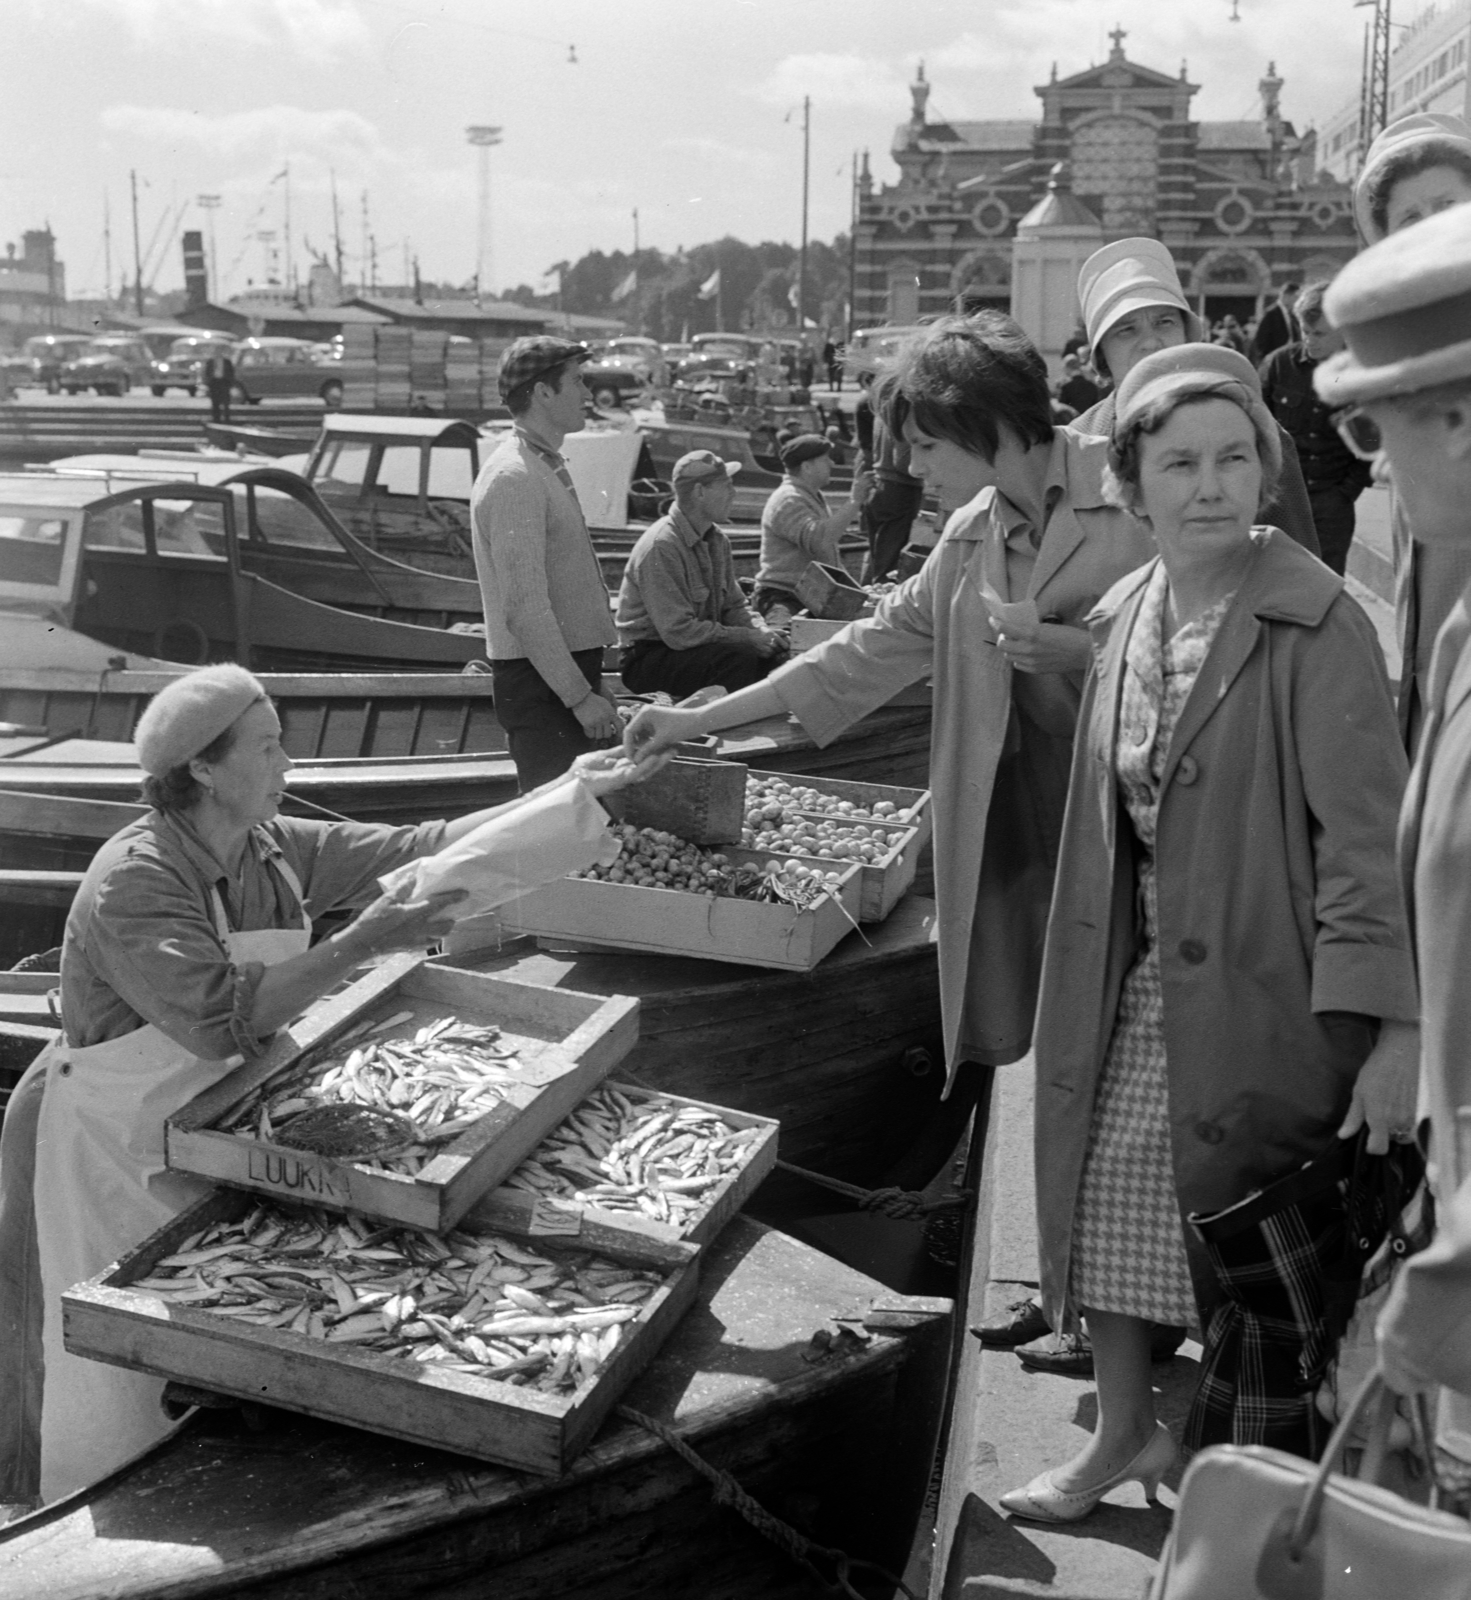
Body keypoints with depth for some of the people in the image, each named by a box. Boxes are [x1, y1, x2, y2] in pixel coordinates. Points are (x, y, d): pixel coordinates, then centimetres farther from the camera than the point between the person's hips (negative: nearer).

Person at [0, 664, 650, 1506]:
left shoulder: (276, 848, -5)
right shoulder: (134, 883, -28)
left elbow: (420, 850, -2)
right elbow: (223, 1017, -38)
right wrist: (364, 942, -38)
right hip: (111, 1145, -7)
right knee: (116, 1382, 5)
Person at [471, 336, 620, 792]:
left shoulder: (547, 466, 17)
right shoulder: (514, 478, -16)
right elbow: (526, 611, -22)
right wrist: (580, 696, -22)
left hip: (570, 671, 10)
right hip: (540, 683, -10)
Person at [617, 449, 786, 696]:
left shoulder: (717, 540, 7)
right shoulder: (661, 546, -22)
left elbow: (733, 605, 13)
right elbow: (679, 632, -26)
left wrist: (761, 631, -9)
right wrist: (747, 637, -22)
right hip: (649, 656, -8)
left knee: (776, 650, -8)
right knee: (740, 656, -29)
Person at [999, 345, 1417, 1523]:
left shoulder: (1314, 624, -16)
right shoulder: (1126, 617, 4)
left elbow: (1367, 830, -18)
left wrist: (1392, 1027, -21)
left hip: (1257, 993, -6)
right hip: (1132, 984, 6)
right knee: (1107, 1209, 16)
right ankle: (1127, 1431, 38)